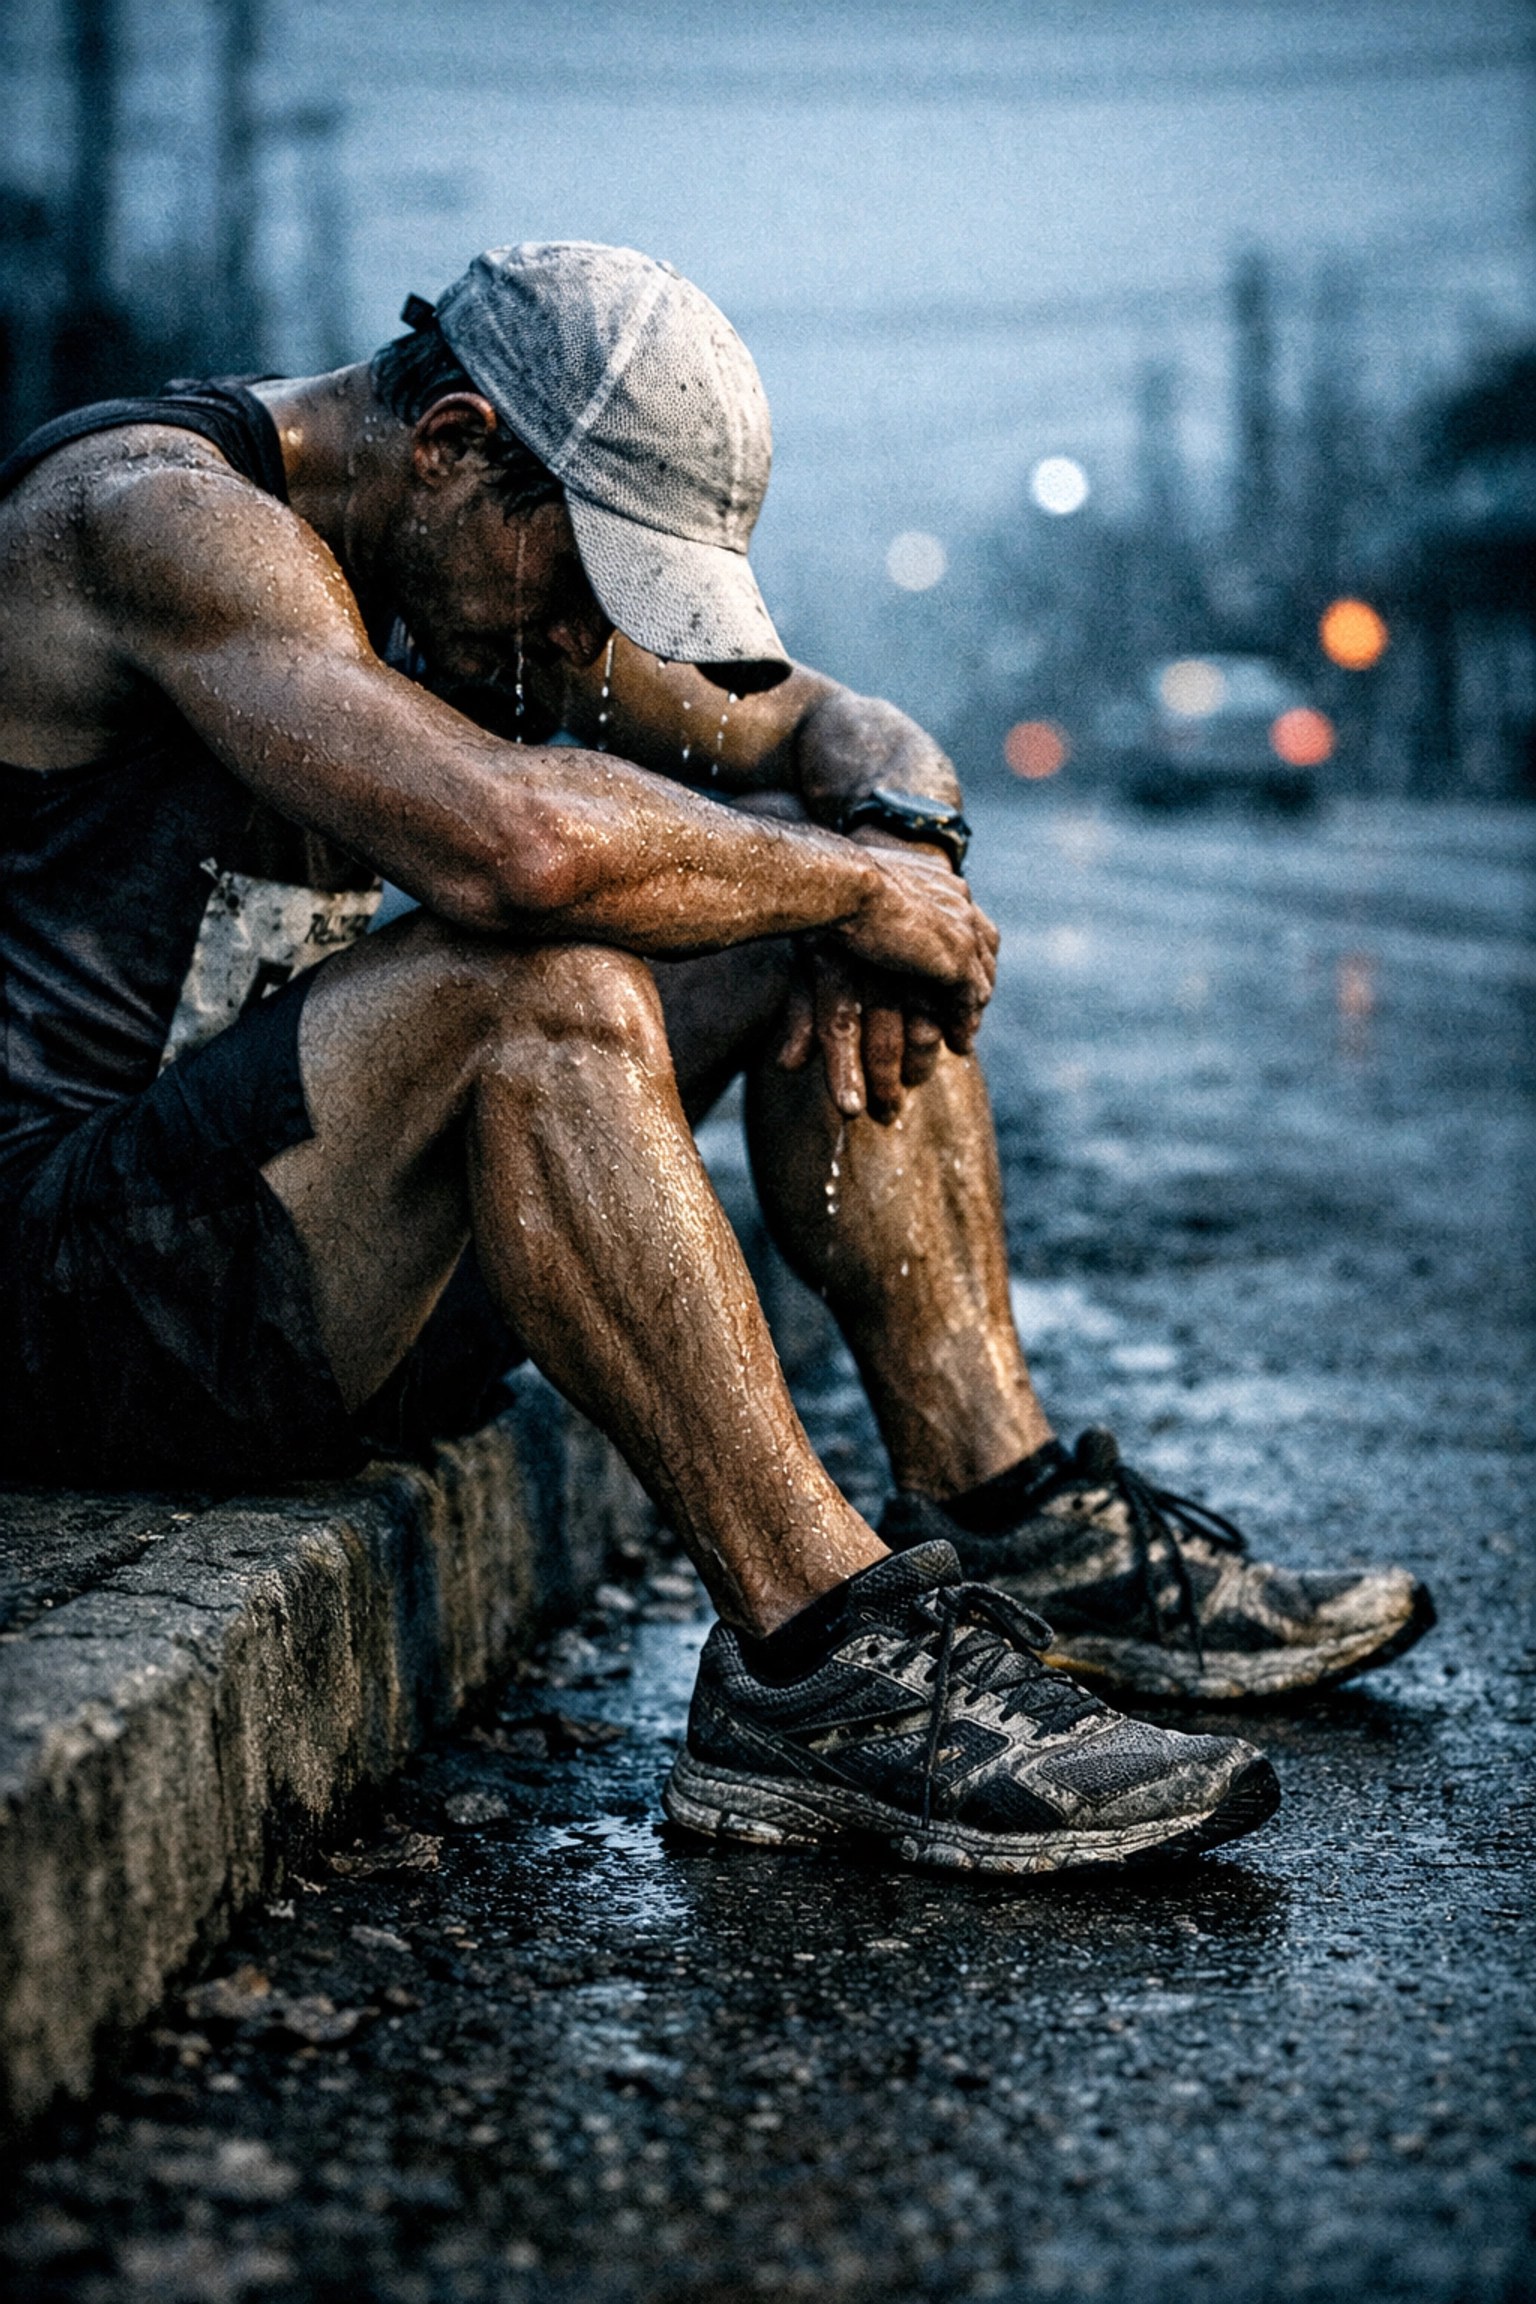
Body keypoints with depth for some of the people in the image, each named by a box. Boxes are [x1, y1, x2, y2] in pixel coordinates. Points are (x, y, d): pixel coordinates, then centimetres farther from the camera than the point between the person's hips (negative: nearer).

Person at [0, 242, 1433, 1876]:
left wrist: (897, 853, -9)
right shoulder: (159, 515, -19)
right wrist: (853, 887, -20)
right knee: (546, 981, -33)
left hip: (292, 1228, 9)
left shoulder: (493, 551, 9)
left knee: (796, 879, 2)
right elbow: (517, 844, -35)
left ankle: (998, 1515, -1)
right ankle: (821, 1662, -30)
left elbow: (855, 738, 14)